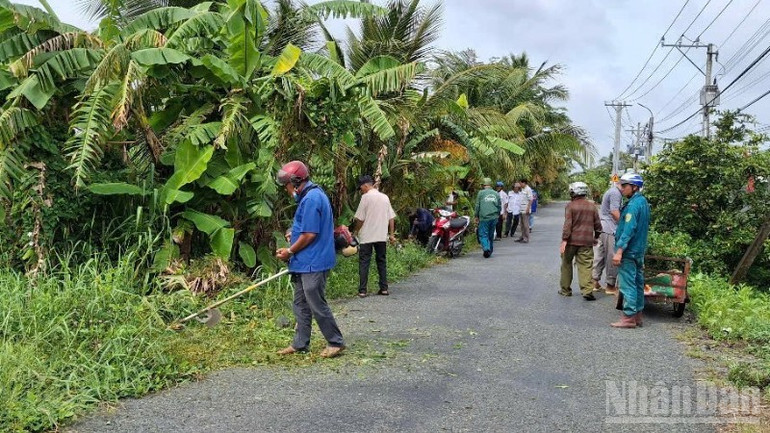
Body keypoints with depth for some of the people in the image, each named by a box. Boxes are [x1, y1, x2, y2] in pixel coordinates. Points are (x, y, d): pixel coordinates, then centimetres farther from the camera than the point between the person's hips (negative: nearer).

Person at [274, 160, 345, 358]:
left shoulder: (311, 199, -18)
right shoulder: (311, 196, 14)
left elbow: (310, 234, -21)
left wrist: (290, 252, -9)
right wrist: (294, 234, 7)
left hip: (313, 263, -11)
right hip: (305, 262, 11)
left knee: (317, 305, -2)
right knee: (301, 304, 14)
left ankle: (336, 342, 10)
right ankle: (300, 343, 23)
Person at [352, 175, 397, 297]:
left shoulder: (366, 197, -9)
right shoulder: (385, 197, 8)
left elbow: (360, 219, -9)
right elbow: (391, 218, 8)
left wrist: (355, 231, 6)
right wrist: (392, 234, 13)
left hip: (367, 236, -5)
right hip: (382, 236, 5)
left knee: (364, 263, 0)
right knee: (382, 261, 13)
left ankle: (362, 291, -2)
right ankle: (384, 288, 13)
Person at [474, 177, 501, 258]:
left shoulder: (481, 193, 0)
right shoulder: (496, 194, 12)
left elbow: (477, 206, 0)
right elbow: (499, 206, 15)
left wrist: (477, 217, 8)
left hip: (484, 218, -4)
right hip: (494, 218, 4)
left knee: (483, 235, -3)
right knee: (491, 235, 14)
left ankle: (486, 248, -24)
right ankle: (490, 250, 19)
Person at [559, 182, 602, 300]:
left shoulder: (570, 205, -7)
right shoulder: (592, 206, 5)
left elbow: (567, 224, -14)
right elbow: (598, 224, 10)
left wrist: (564, 240, -15)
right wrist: (596, 237, 25)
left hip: (571, 240, -2)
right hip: (587, 242, 2)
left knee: (566, 264, 12)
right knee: (585, 266, 0)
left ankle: (565, 290, 19)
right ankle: (587, 291, -12)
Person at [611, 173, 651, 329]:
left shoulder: (633, 205, -17)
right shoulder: (643, 202, 14)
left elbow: (628, 229, -23)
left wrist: (619, 251, -24)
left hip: (629, 251, -10)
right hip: (639, 250, 10)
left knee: (627, 284, -6)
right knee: (637, 282, 13)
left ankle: (628, 317, -4)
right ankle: (637, 315, 21)